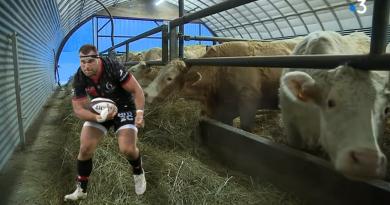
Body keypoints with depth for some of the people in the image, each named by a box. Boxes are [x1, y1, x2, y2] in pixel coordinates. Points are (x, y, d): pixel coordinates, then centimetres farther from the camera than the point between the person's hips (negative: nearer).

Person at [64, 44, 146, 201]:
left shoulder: (113, 68, -28)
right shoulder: (79, 78, -16)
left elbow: (136, 90, -23)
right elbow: (78, 109, -13)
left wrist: (139, 112, -37)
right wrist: (98, 117, -32)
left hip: (124, 107, -3)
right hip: (99, 110, 4)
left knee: (127, 149, -19)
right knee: (85, 149, -6)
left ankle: (138, 173, 17)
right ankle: (81, 190, 16)